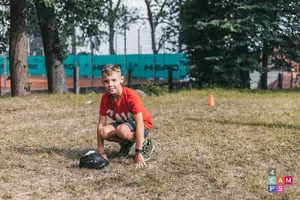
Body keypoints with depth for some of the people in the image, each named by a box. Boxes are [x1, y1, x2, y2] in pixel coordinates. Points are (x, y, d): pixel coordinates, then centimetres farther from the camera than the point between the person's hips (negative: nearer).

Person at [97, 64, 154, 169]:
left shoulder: (132, 96, -29)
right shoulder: (105, 98, -13)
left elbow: (139, 124, -32)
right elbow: (101, 124, -9)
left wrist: (138, 153, -35)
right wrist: (101, 151, -13)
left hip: (143, 126, -6)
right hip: (122, 123, 6)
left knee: (122, 129, -37)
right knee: (103, 132, -23)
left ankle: (146, 144, -7)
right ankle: (126, 144, 8)